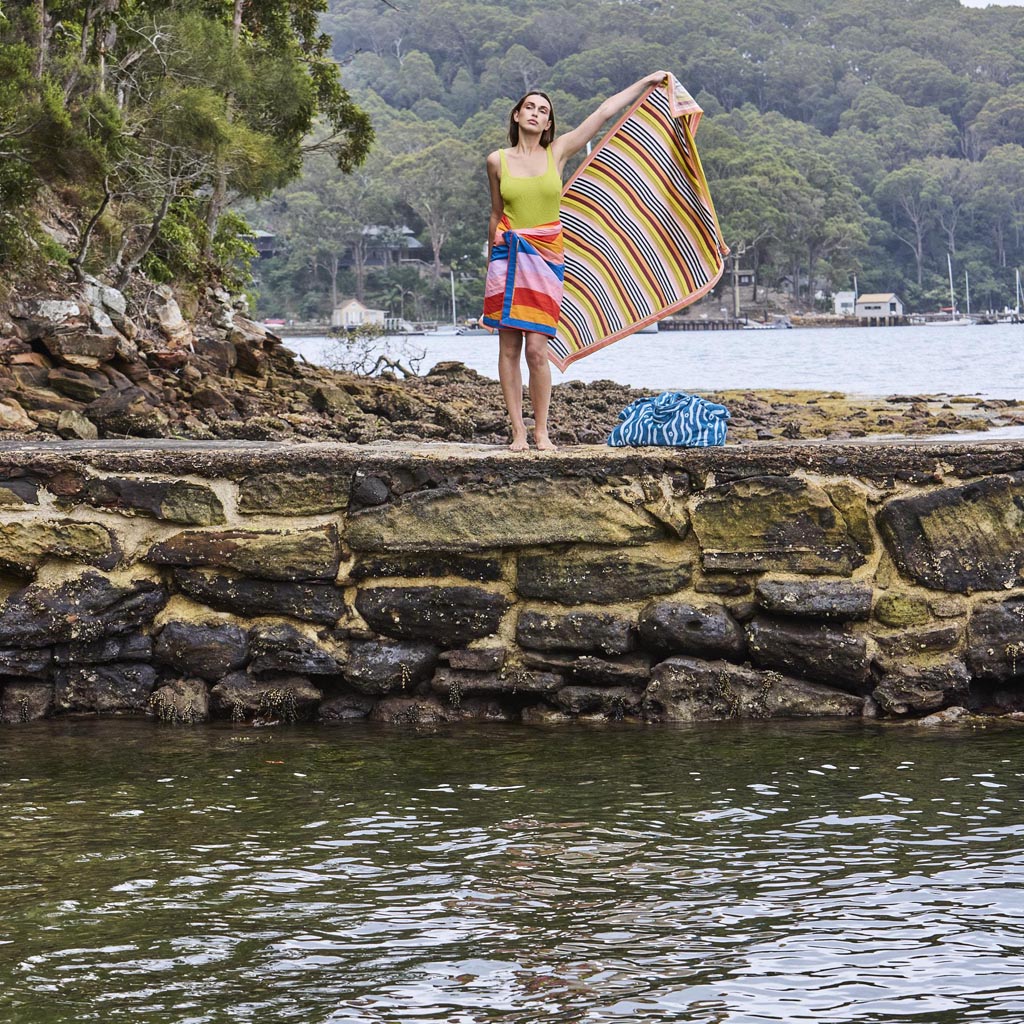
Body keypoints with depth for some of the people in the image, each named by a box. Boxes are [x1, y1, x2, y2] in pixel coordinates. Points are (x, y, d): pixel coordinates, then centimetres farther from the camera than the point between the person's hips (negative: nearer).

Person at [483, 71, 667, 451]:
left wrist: (646, 82, 14)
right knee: (509, 348, -2)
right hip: (507, 254, 1)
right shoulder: (498, 161, 7)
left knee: (536, 349, -8)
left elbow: (605, 110, 10)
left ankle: (541, 430, 2)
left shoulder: (558, 152, 6)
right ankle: (518, 431, 2)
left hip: (545, 256, -1)